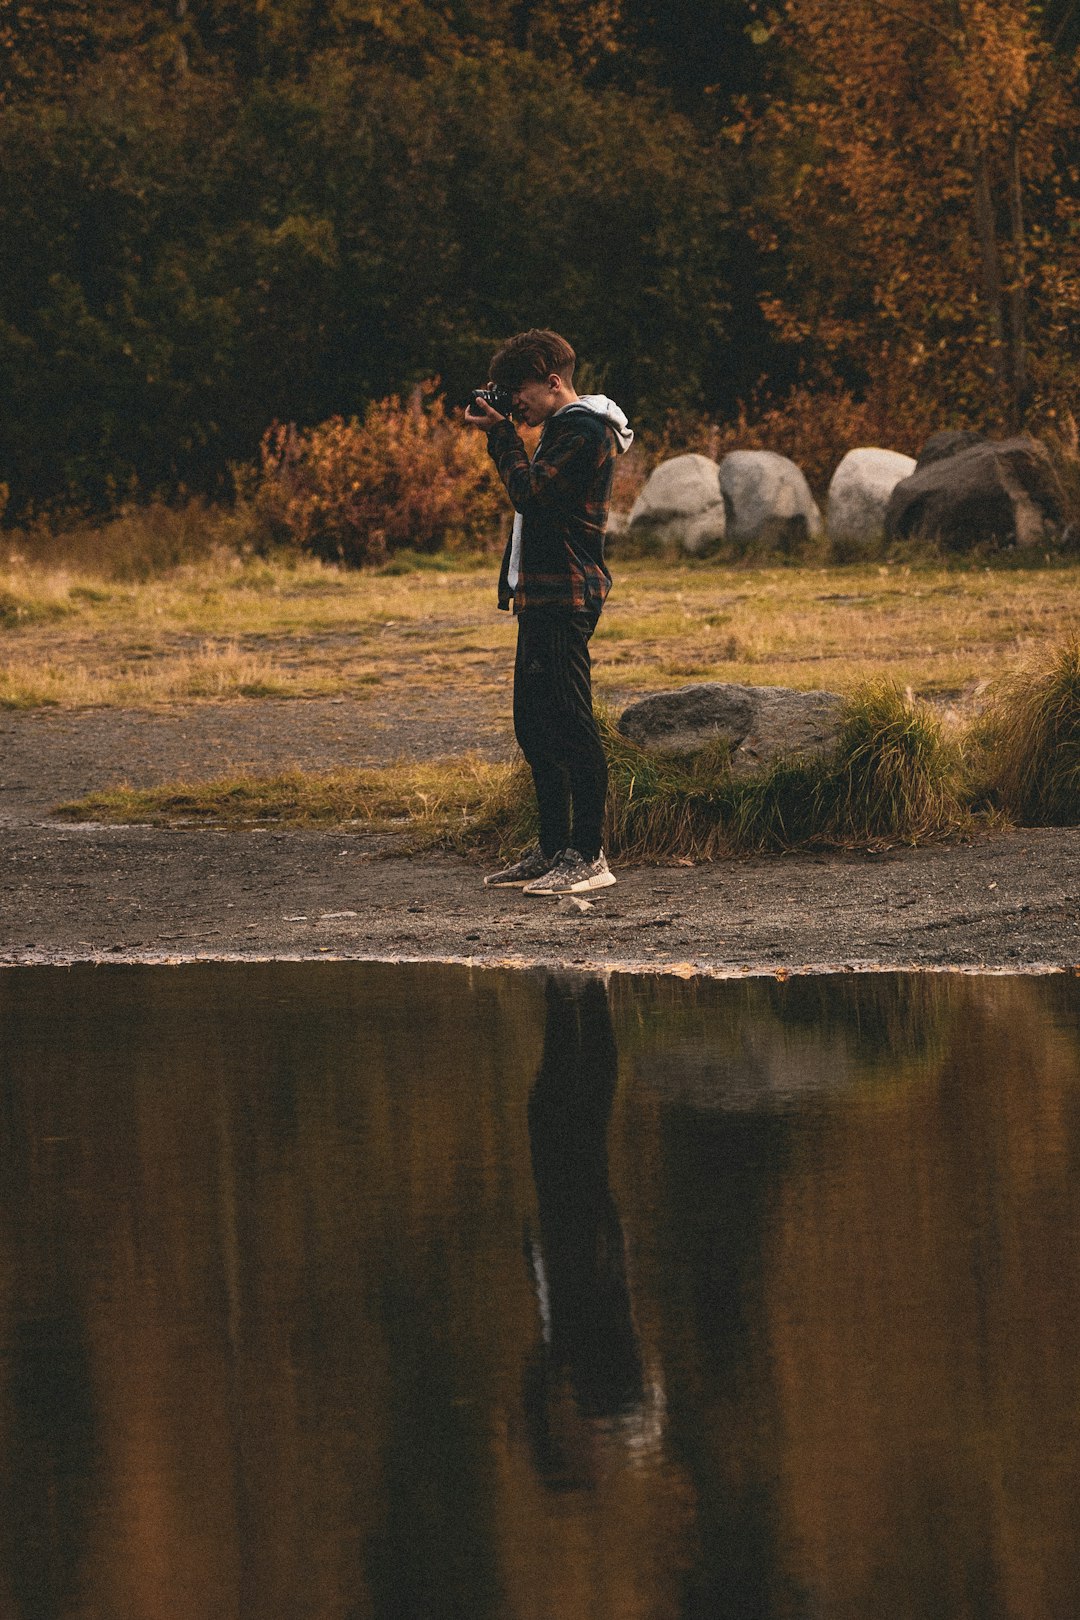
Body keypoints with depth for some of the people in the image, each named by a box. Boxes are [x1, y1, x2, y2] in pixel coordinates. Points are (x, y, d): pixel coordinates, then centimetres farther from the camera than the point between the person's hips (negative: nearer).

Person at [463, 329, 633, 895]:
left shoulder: (585, 432, -13)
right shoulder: (565, 428, 19)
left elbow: (529, 490, -18)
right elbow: (528, 492, 23)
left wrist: (501, 433, -6)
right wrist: (498, 431, 13)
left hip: (565, 597, -11)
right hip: (542, 595, 11)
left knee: (569, 725, -10)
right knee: (535, 726, 13)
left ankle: (589, 856, -9)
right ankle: (554, 850, 19)